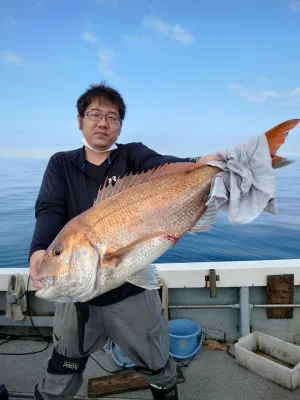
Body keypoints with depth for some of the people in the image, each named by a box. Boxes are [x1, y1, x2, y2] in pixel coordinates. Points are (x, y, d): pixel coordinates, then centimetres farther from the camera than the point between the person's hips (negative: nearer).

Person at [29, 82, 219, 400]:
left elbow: (162, 166, -22)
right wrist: (39, 251, -32)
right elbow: (49, 211, -11)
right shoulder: (61, 164, 3)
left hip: (133, 290, 0)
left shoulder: (133, 156, -1)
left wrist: (198, 165, -45)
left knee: (160, 374, 20)